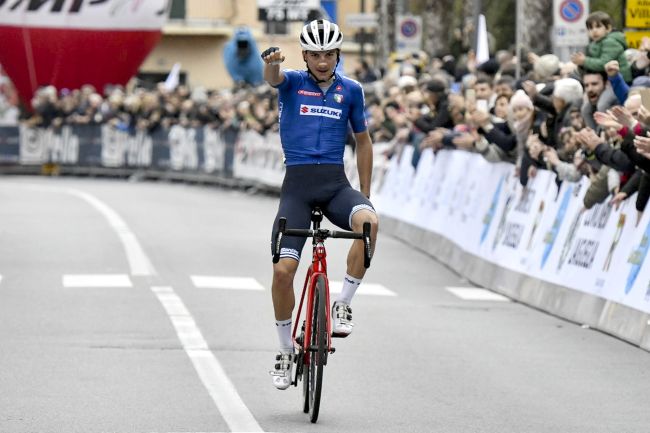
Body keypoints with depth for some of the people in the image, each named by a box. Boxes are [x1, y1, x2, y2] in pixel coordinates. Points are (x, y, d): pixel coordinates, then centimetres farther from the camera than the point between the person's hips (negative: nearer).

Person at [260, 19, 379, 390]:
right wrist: (272, 61, -47)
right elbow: (272, 78, -22)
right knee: (283, 270, -11)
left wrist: (365, 194, 14)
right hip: (297, 182, -1)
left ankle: (343, 305, -16)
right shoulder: (293, 82, 3)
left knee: (369, 222, -32)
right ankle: (286, 352, 9)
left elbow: (363, 141, 18)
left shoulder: (351, 90, 8)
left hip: (336, 183, 1)